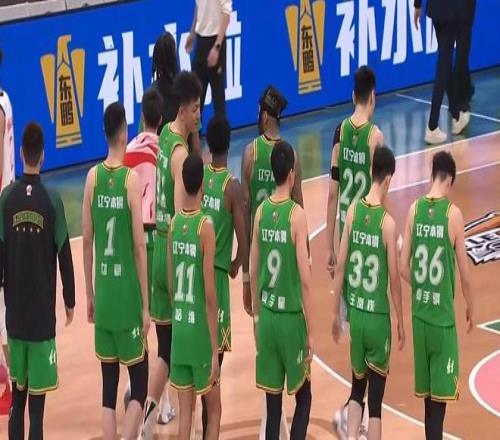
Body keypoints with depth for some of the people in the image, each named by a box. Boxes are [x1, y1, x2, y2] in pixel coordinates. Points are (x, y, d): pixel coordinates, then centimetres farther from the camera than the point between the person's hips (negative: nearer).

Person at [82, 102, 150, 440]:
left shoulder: (93, 177, 1)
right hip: (128, 297, -4)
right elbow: (139, 247, -12)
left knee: (109, 387, 10)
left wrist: (90, 294, 16)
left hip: (103, 295, 4)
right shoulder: (132, 179, -12)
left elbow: (87, 241, 6)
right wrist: (146, 306, -5)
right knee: (139, 385, 5)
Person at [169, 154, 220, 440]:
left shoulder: (174, 223, 3)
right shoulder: (206, 227, -16)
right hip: (200, 332, -5)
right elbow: (210, 296, -17)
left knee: (185, 410, 10)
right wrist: (215, 351, -14)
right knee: (214, 411, 6)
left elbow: (171, 283, 10)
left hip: (178, 329, 6)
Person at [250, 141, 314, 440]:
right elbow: (305, 281, -15)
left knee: (273, 401, 9)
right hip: (291, 318, -5)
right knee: (303, 396, 9)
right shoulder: (297, 215, -14)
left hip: (267, 317, 5)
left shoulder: (261, 212, 1)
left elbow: (253, 273, 8)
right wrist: (311, 332, -8)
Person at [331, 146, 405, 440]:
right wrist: (401, 322, 4)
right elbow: (394, 278, -9)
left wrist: (337, 312, 12)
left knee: (357, 388, 20)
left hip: (355, 314, 5)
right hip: (378, 317, -5)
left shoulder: (353, 211, -3)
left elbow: (341, 266, 1)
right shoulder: (388, 222, -15)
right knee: (376, 399, 3)